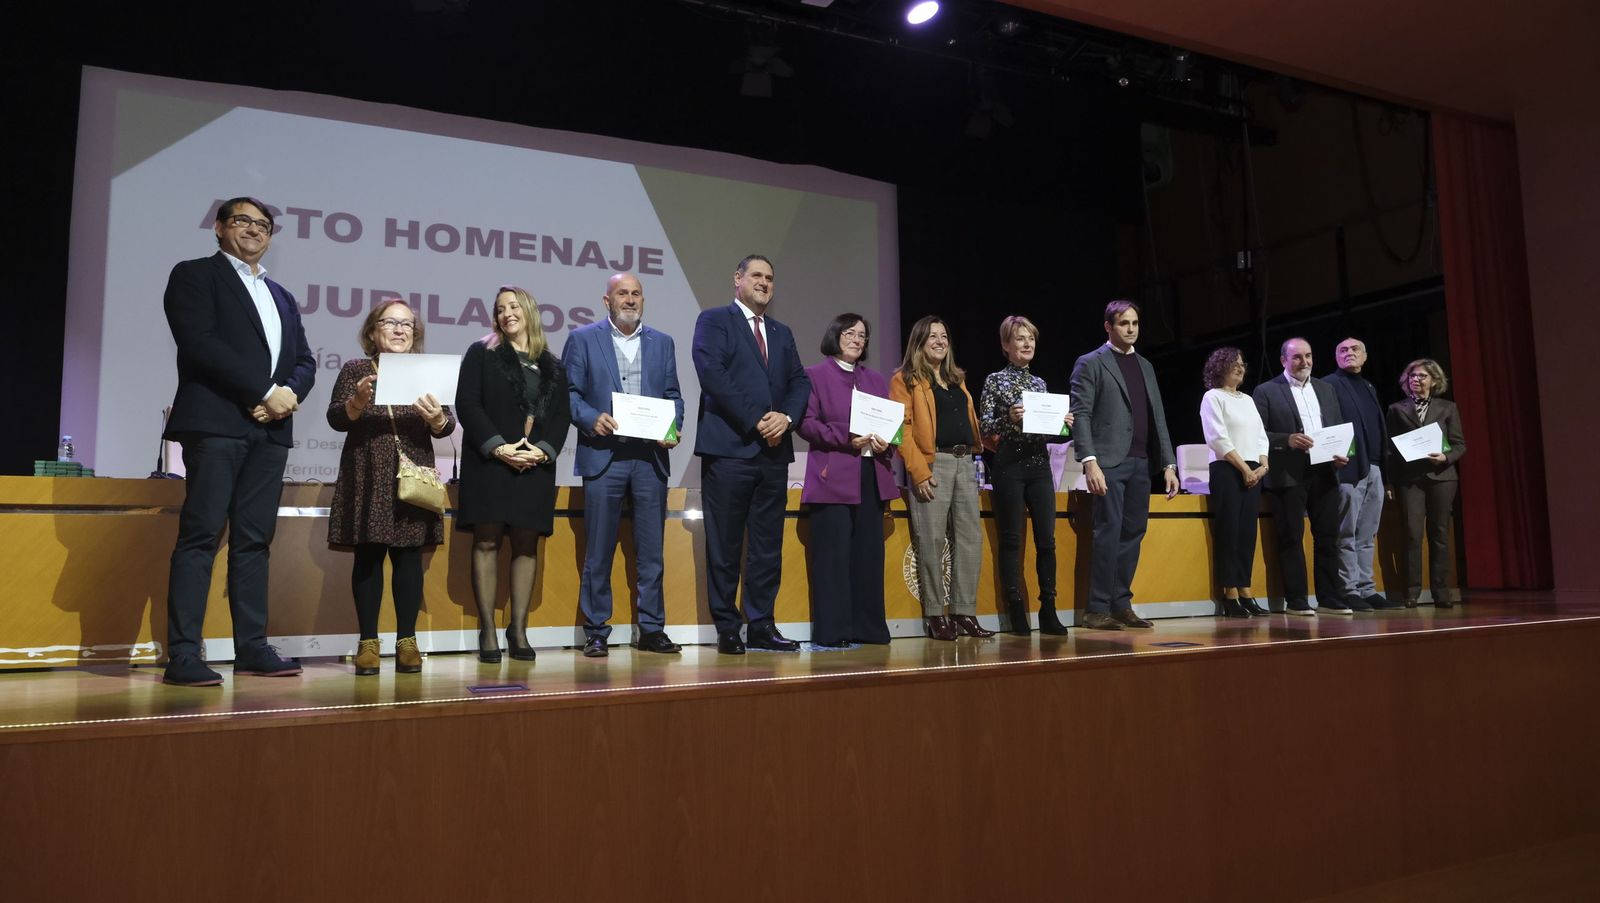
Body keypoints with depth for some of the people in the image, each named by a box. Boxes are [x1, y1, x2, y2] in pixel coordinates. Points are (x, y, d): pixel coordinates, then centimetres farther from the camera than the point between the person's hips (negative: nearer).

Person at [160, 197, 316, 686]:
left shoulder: (282, 297, 25)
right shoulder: (194, 275, 6)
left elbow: (305, 361, 17)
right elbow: (200, 343, -9)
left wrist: (288, 394, -5)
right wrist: (265, 392, -13)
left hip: (270, 427, 6)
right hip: (216, 422, -6)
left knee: (254, 540, 5)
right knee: (201, 536, -9)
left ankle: (252, 647, 7)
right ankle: (183, 655, -8)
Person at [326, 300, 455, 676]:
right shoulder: (355, 369, 8)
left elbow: (447, 426, 3)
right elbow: (336, 419, -2)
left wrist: (437, 418, -19)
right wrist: (357, 402, -22)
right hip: (367, 480, -1)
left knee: (409, 557, 1)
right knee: (367, 557, 0)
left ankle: (407, 641, 7)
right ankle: (368, 642, 7)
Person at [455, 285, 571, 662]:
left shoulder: (553, 365, 15)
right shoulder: (481, 353, 7)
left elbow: (562, 415, 8)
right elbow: (466, 404, -3)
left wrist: (543, 450, -10)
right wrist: (498, 447, -14)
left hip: (536, 464, 3)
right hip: (490, 461, -2)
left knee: (526, 544, 2)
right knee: (487, 542, -4)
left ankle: (518, 628, 7)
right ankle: (487, 631, -1)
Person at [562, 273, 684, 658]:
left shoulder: (662, 342, 15)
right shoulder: (582, 339, 7)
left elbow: (673, 395, 13)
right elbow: (569, 392, 2)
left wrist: (672, 428, -4)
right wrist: (592, 418, -15)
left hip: (651, 457, 3)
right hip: (603, 456, -2)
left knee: (651, 549, 6)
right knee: (598, 551, 1)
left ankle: (651, 628, 15)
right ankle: (595, 632, 11)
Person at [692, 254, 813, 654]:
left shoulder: (782, 333, 22)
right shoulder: (714, 320, 3)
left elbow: (800, 382, 14)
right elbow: (712, 374, -10)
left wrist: (786, 417, -7)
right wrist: (755, 421, -13)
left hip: (774, 451, 6)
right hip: (729, 448, -6)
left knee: (768, 544, 7)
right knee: (725, 544, -1)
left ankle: (762, 625, 14)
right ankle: (727, 629, 7)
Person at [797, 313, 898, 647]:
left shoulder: (876, 380, 21)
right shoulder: (815, 375, 4)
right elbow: (806, 422, -5)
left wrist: (886, 443, -4)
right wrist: (845, 438, -16)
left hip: (872, 478, 6)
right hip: (833, 478, -5)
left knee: (869, 553, 5)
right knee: (834, 554, -8)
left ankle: (868, 627, 12)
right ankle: (832, 629, -2)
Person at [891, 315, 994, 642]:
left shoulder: (957, 379, 22)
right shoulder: (905, 380, 1)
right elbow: (902, 428, -8)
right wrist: (918, 471, -16)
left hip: (965, 463, 7)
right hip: (933, 464, -7)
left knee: (970, 538, 4)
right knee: (932, 541, -5)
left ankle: (964, 613, 10)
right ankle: (935, 616, 3)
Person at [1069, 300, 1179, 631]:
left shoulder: (1146, 366, 20)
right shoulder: (1091, 364, 0)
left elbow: (1158, 418, 19)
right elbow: (1080, 415, -8)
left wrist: (1168, 464, 12)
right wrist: (1089, 462, -18)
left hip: (1140, 464, 6)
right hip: (1108, 463, -6)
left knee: (1133, 533, 6)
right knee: (1109, 533, -9)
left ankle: (1121, 605, 14)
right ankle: (1097, 610, -3)